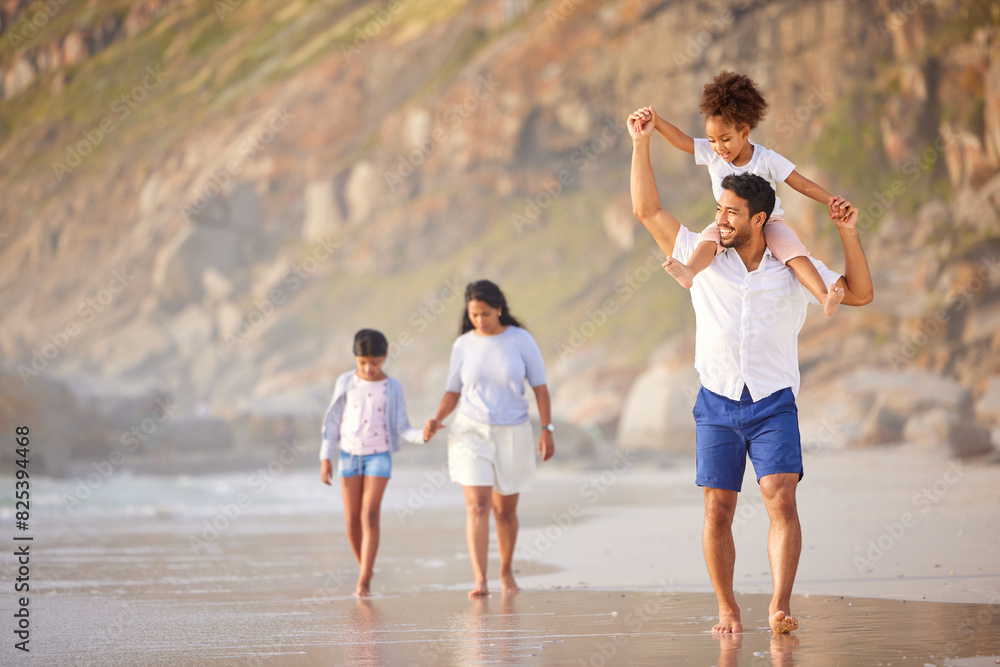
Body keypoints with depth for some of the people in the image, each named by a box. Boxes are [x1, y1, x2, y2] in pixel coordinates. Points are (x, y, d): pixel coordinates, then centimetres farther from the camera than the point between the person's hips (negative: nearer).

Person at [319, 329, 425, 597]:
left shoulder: (392, 388, -2)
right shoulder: (346, 383, 1)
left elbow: (401, 428, -2)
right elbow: (333, 422, 5)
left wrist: (422, 435, -21)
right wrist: (326, 457, 1)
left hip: (379, 455, -2)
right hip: (349, 455, 2)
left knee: (370, 515, -13)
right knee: (352, 521, 3)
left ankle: (364, 581, -16)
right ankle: (365, 568, 25)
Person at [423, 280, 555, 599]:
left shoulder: (521, 340, -4)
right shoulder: (463, 345, 1)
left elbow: (540, 387, 0)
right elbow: (454, 391, 8)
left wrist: (547, 429, -5)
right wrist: (438, 418, -10)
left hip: (512, 433, 0)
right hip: (471, 431, 0)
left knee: (505, 510, 10)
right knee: (477, 504, -13)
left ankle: (506, 571, 31)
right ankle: (479, 581, -20)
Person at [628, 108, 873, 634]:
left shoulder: (795, 269, 6)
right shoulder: (703, 257, 6)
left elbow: (859, 294, 8)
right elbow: (647, 210, 5)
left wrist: (848, 234, -3)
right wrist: (641, 142, 1)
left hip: (774, 404, -1)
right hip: (716, 404, 1)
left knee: (781, 499, -17)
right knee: (717, 512, -1)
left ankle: (779, 607, -25)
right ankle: (727, 609, 10)